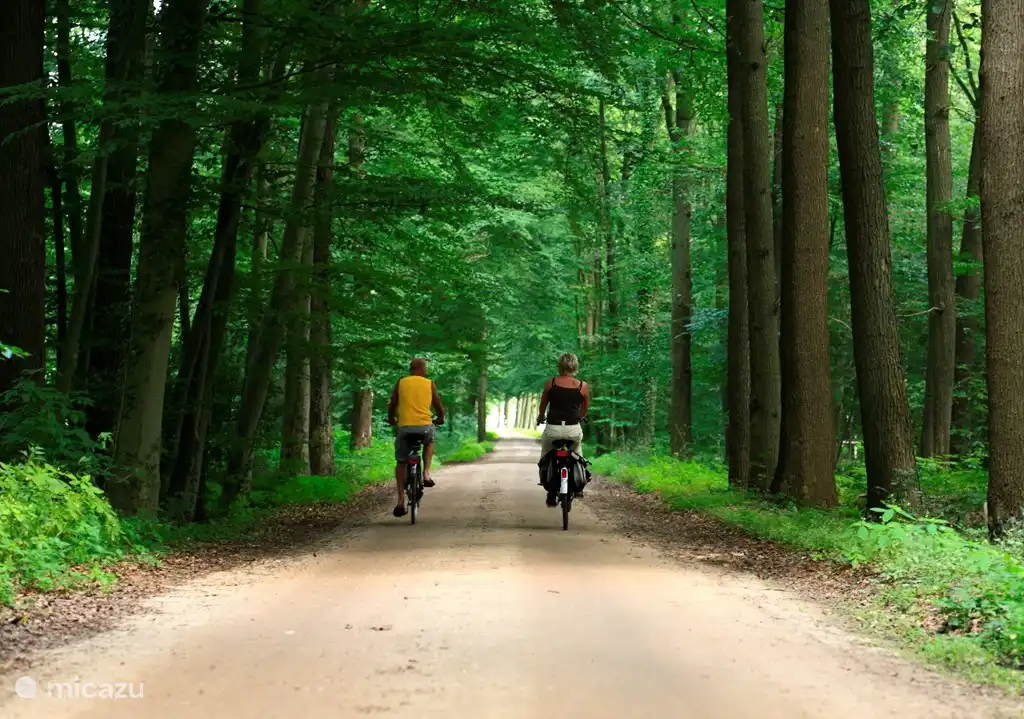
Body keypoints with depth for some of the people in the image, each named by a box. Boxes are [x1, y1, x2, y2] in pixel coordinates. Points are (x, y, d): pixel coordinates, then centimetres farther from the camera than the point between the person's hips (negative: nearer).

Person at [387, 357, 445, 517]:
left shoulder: (400, 383, 8)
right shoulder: (429, 384, 9)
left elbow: (392, 405, 12)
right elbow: (438, 406, 14)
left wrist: (391, 419, 32)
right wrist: (441, 419, 34)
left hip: (404, 427, 0)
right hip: (425, 426, 0)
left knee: (401, 462, 13)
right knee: (429, 442, 35)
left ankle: (401, 499, 2)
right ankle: (426, 474, 16)